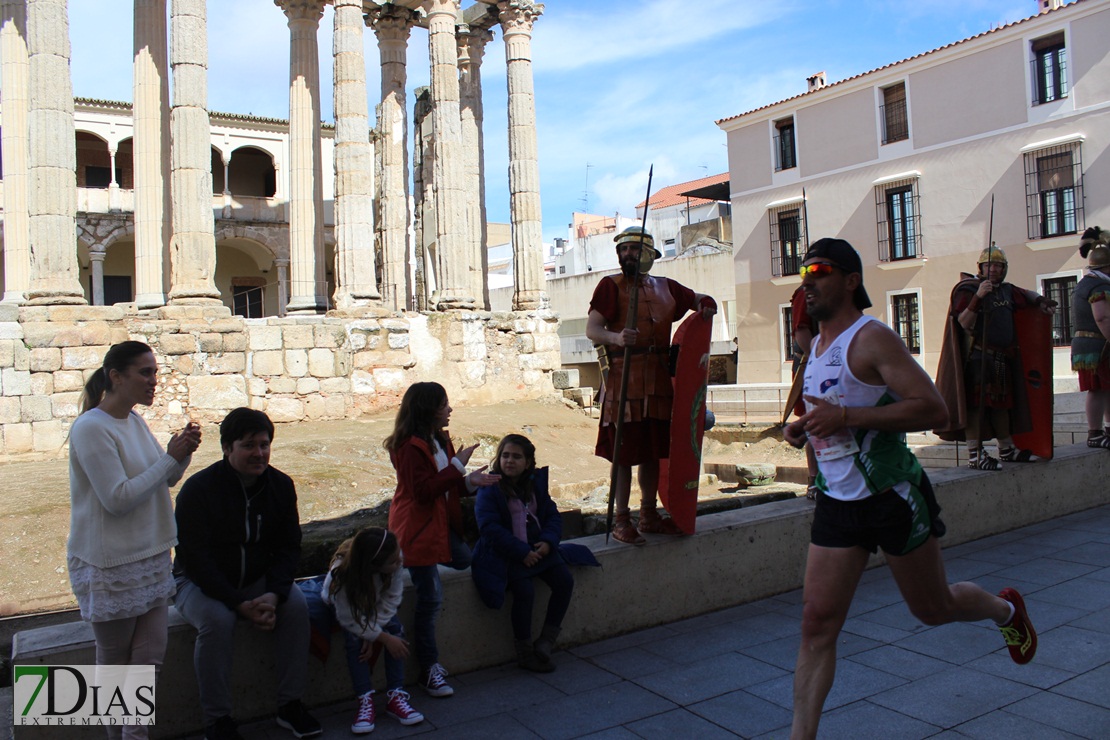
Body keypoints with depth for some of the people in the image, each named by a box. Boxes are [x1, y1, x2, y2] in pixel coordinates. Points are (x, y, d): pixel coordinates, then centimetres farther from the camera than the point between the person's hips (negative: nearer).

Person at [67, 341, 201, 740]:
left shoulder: (134, 420, 6)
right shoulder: (91, 429, -18)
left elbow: (164, 479, 13)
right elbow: (118, 498, -23)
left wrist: (181, 455, -7)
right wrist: (170, 458, -20)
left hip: (151, 556, 7)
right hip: (110, 566, -7)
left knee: (150, 654, 10)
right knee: (115, 661, 10)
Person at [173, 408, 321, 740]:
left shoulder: (280, 485, -4)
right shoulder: (198, 489, -18)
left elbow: (289, 546, -1)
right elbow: (195, 559, -20)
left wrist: (273, 594, -19)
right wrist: (241, 604, -27)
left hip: (258, 580, 4)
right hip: (201, 582, -4)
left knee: (296, 606, -21)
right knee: (217, 621, -33)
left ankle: (289, 705, -8)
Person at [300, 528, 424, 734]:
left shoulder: (395, 558, -32)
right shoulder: (342, 573, -39)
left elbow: (391, 600, -22)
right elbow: (350, 620, -29)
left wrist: (372, 635, -29)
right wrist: (384, 638, -31)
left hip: (372, 605, 3)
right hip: (341, 607, -3)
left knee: (395, 626, -22)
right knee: (355, 637, -29)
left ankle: (395, 697, -16)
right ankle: (365, 701, -19)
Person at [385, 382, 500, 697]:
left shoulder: (439, 440, 11)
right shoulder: (410, 446, -18)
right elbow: (423, 490, -25)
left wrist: (470, 482, -2)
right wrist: (457, 465, -23)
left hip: (442, 523, 9)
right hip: (417, 529, -9)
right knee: (430, 598, -7)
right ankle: (429, 669, 4)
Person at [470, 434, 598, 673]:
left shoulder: (536, 483, 9)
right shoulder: (489, 489, -9)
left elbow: (553, 516, 10)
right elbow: (490, 528, -17)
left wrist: (548, 542, -11)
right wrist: (522, 552, -22)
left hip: (537, 549, 6)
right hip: (504, 554, -6)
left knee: (565, 581, -10)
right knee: (525, 591, -24)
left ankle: (547, 639, 5)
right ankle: (524, 652, -5)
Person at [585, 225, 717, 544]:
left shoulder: (665, 287, 14)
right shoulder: (611, 285, -1)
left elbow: (699, 300, 28)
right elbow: (591, 329, -10)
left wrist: (707, 306, 3)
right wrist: (617, 338, -31)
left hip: (659, 379, 5)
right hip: (624, 378, -5)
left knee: (653, 451, 12)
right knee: (624, 453, -3)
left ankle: (649, 515, 24)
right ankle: (621, 521, 7)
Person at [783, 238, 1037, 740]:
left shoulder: (871, 338, -15)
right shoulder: (817, 346, 11)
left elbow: (932, 407, -23)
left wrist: (845, 418, -28)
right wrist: (804, 429, 4)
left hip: (893, 498, -6)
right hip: (836, 502, 6)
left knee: (933, 609, 16)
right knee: (817, 623, -1)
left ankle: (1006, 609, 48)